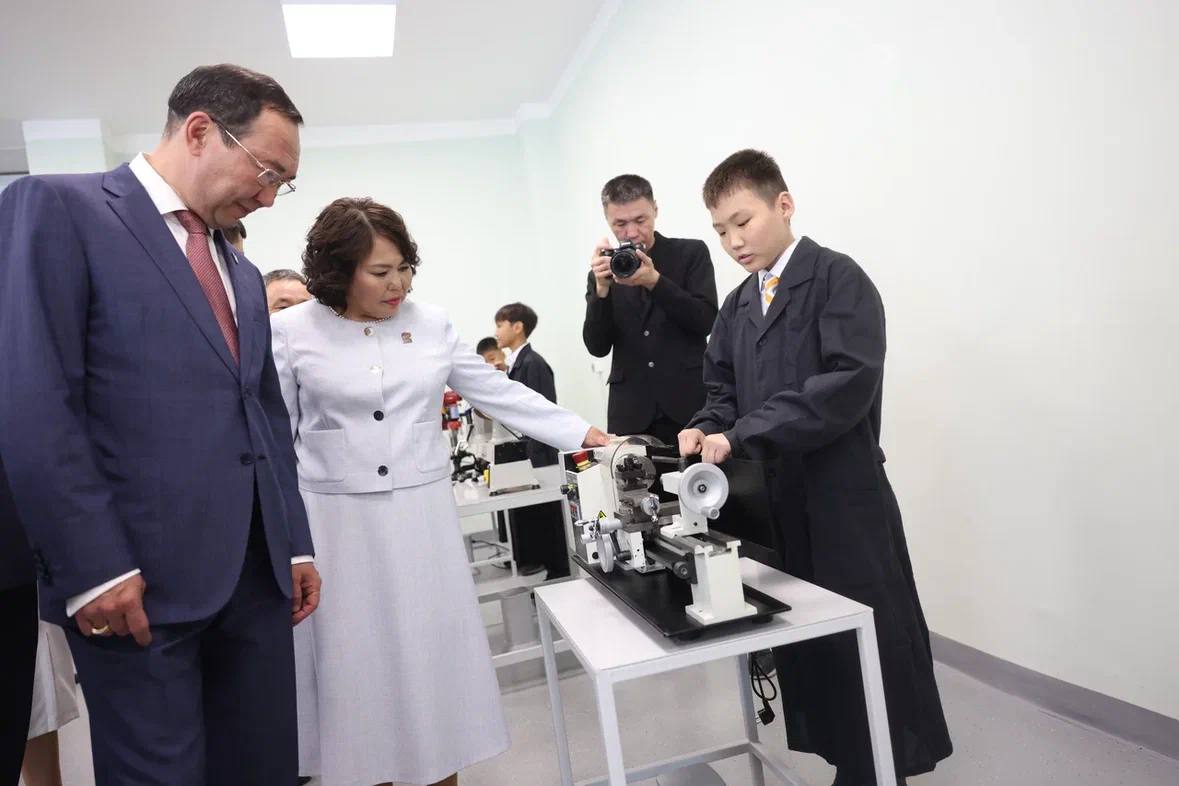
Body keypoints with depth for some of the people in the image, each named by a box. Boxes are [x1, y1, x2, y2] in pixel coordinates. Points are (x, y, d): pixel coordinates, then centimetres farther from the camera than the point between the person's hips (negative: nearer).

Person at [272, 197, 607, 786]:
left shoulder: (431, 323, 3)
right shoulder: (292, 333, -3)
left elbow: (499, 393, 6)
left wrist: (583, 434, 1)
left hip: (422, 520, 2)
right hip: (339, 525, -2)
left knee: (434, 654, 9)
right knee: (357, 664, 7)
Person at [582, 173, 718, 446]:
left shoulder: (691, 253, 5)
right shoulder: (603, 271, 10)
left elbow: (706, 322, -7)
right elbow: (597, 347, 2)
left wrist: (655, 281, -18)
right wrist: (602, 287, -12)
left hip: (689, 405, -1)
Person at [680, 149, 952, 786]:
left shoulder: (837, 278, -9)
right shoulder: (736, 307, 14)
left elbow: (850, 383, -21)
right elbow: (724, 391, 15)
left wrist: (742, 435, -23)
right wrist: (706, 428, -8)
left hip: (843, 504, -6)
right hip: (775, 505, 7)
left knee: (872, 652, 4)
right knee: (806, 648, 13)